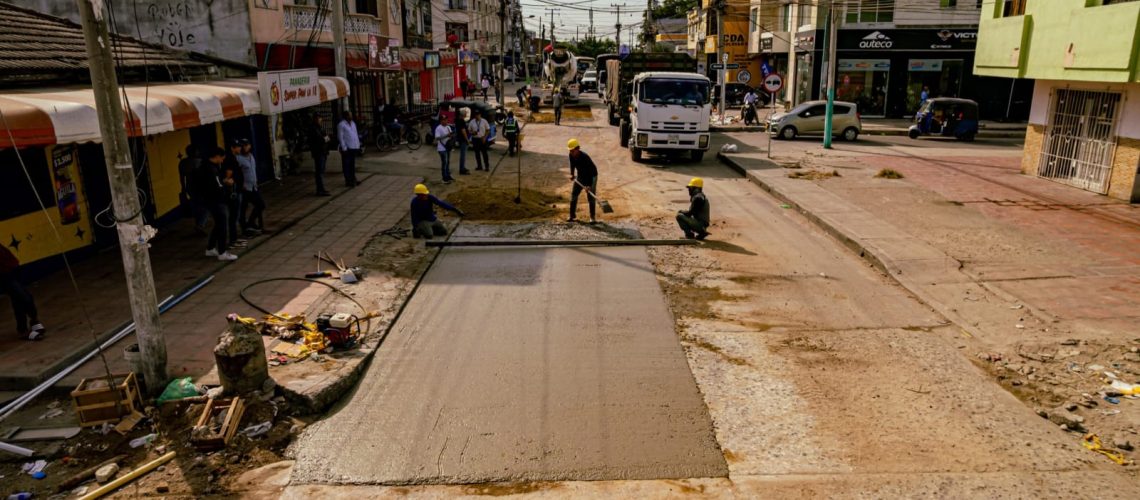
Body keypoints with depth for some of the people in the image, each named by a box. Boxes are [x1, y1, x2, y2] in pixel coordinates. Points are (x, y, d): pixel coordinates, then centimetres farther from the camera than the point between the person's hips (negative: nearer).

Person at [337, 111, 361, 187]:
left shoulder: (353, 123, 14)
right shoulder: (341, 125, -9)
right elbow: (340, 137, -12)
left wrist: (358, 145, 14)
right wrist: (344, 148, -16)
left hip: (354, 147, 7)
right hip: (347, 148, -7)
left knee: (353, 164, 15)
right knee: (347, 164, -1)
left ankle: (353, 179, 24)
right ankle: (348, 181, 4)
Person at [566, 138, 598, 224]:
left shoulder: (584, 157, -34)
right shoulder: (571, 155, -14)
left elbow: (590, 171, -33)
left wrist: (589, 185, -37)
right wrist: (572, 174, -3)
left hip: (591, 176, -6)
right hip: (580, 175, 7)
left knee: (590, 196, -9)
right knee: (574, 194, 4)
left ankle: (592, 217, 1)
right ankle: (572, 216, 14)